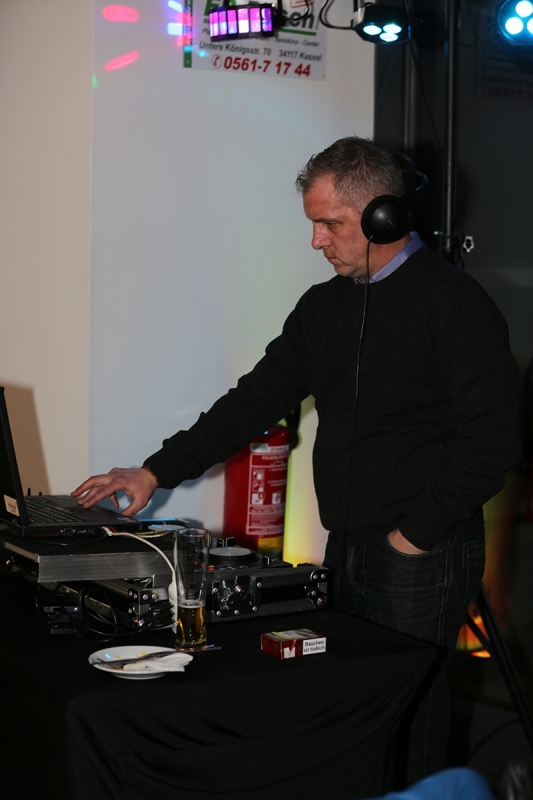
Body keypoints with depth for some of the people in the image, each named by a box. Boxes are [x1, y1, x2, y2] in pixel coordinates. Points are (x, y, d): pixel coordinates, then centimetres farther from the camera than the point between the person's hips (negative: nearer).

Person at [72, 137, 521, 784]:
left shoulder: (456, 305, -10)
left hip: (421, 562, -7)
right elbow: (256, 399, 15)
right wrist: (156, 473, 10)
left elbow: (490, 442, -14)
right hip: (345, 554, 7)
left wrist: (415, 535, -13)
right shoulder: (323, 306, 13)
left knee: (408, 733, -2)